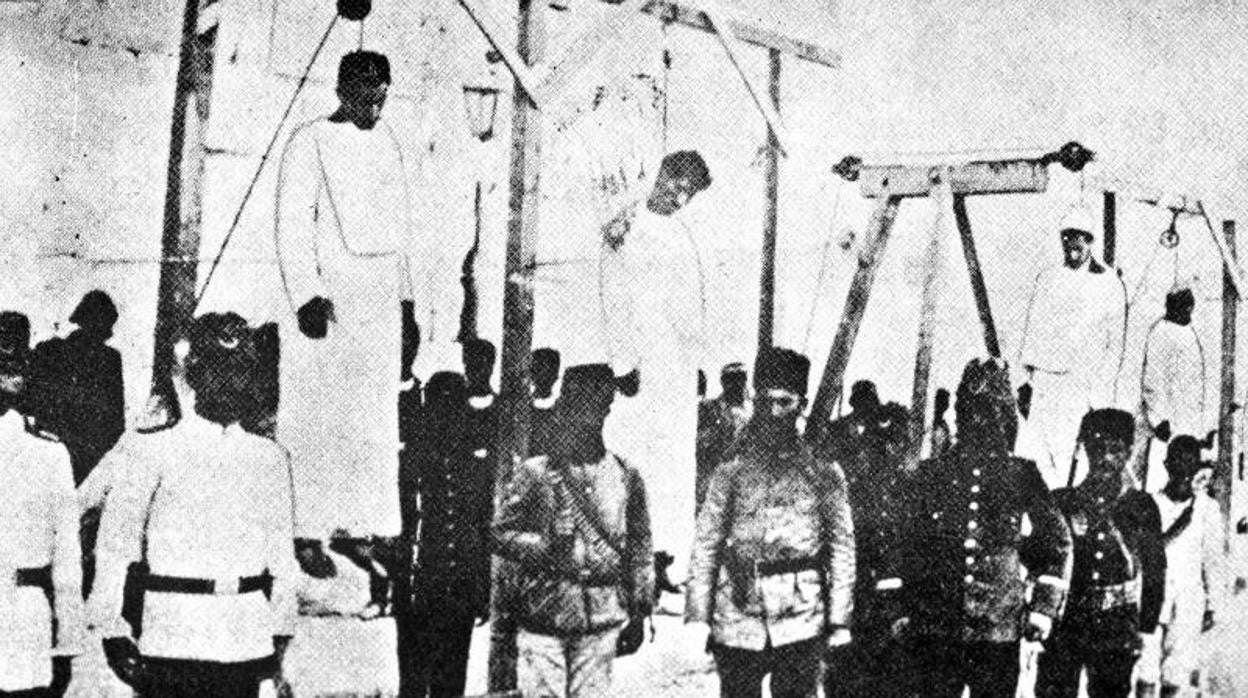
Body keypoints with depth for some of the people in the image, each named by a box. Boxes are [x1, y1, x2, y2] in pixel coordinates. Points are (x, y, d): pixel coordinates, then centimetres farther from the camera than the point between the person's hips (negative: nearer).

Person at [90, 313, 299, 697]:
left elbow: (117, 553, -8)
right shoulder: (271, 458, -1)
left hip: (171, 641, -3)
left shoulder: (147, 453, -9)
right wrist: (280, 637, 14)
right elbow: (283, 562, 4)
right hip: (246, 641, 3)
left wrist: (114, 632, 0)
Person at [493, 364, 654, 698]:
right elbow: (501, 532, 1)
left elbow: (639, 545, 12)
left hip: (602, 619, 2)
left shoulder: (625, 476, 7)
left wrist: (640, 607, 10)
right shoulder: (535, 473, -1)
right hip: (543, 614, -2)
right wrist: (542, 548, -14)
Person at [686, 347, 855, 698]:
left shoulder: (824, 474, 4)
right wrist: (697, 616, -5)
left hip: (801, 625, 0)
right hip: (737, 623, 0)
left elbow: (842, 550, 5)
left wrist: (839, 621, 1)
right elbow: (705, 547, 2)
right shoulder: (731, 474, 4)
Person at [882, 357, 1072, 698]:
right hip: (934, 626, 0)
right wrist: (895, 607, 3)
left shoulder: (1022, 475, 7)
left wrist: (1043, 608, 7)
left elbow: (1058, 542, 14)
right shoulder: (931, 473, 8)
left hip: (999, 628, 0)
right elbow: (906, 545, 10)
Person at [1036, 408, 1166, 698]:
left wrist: (1146, 628, 3)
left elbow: (1154, 572, 8)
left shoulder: (1142, 507, 8)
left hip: (1116, 633, 0)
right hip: (1061, 628, 0)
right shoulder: (1059, 502, 7)